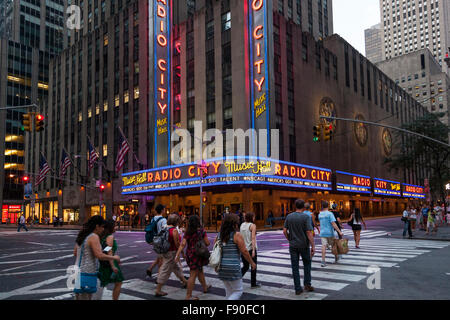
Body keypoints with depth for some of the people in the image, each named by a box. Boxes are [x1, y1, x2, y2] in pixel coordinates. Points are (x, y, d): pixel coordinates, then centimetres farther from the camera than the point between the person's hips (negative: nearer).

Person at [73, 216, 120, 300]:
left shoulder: (82, 235, 9)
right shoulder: (94, 237, -17)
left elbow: (75, 253, 18)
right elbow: (100, 256, -25)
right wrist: (114, 258, -11)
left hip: (79, 270, 9)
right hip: (87, 274, -9)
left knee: (78, 297, 17)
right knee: (86, 297, 0)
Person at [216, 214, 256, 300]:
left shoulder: (219, 235, 7)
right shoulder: (237, 235, -11)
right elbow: (244, 251, -10)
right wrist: (252, 263, 3)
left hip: (221, 267, 7)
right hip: (233, 268, -7)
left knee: (229, 291, 18)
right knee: (238, 291, 6)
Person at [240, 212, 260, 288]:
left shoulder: (242, 225, 8)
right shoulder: (252, 225, -9)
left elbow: (241, 237, 11)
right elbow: (253, 238, -16)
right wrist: (253, 250, -19)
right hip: (250, 248, -6)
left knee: (245, 266, 14)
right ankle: (253, 283, 17)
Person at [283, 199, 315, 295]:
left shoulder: (289, 217, 0)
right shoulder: (306, 217, -12)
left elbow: (284, 231, 1)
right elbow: (309, 233, -17)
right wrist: (313, 246, -13)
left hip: (293, 245, 2)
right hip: (304, 245, -2)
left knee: (295, 267, 7)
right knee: (307, 264, 19)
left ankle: (298, 289, 9)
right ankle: (307, 284, 16)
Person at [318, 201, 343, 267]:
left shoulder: (320, 214, 6)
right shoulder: (330, 214, -11)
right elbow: (333, 224, -18)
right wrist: (339, 231, -17)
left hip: (322, 233, 3)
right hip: (329, 233, -3)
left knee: (324, 246, -3)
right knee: (333, 245, 16)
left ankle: (323, 261, -12)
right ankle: (336, 257, 35)